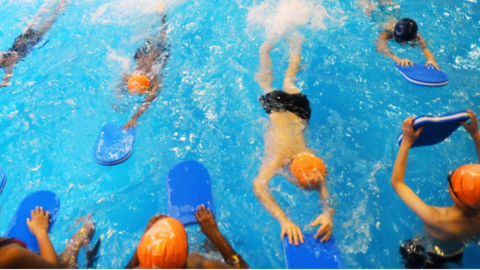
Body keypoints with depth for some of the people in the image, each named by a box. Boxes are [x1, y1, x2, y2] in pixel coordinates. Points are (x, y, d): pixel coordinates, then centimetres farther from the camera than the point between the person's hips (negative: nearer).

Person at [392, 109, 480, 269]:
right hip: (459, 253, 4)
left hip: (433, 255, -4)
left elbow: (396, 182, -41)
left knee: (408, 249, 27)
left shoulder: (435, 219, -50)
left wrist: (406, 142, -41)